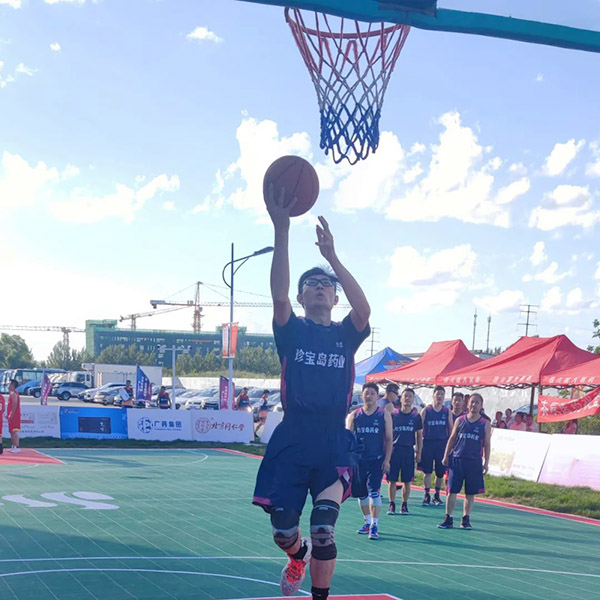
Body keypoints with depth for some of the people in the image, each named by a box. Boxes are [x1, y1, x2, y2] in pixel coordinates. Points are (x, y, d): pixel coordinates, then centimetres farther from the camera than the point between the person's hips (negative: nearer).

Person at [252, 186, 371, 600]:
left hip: (334, 445, 0)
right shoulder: (292, 332, 5)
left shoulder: (346, 335, 8)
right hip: (291, 442, 0)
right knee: (283, 531, 6)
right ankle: (298, 555, 43)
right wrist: (282, 231, -26)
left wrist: (331, 255, -24)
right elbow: (279, 295, -15)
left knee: (324, 529, -13)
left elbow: (364, 309, -15)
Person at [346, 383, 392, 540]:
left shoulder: (384, 415, 2)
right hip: (358, 460, 3)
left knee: (374, 492, -14)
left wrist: (387, 460, -6)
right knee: (360, 493, 10)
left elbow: (389, 439, 2)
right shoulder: (354, 415, 6)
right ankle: (367, 522, 27)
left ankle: (374, 526, -11)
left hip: (377, 460, -3)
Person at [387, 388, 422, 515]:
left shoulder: (416, 416, 6)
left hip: (409, 451, 1)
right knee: (392, 480, -1)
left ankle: (404, 505, 15)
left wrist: (419, 452, 7)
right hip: (394, 449, -1)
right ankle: (392, 505, 9)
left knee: (407, 481, 3)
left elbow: (419, 435, 12)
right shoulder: (393, 414, 3)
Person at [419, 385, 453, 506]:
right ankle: (427, 495, 10)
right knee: (427, 471, -1)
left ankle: (437, 495, 18)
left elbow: (451, 429, 10)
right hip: (428, 443, -2)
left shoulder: (447, 411, 6)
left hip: (442, 443, 2)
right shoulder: (426, 410, 0)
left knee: (440, 472, 4)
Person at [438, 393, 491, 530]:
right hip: (457, 460, 1)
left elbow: (487, 444, 5)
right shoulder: (460, 420, 6)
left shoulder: (485, 424, 3)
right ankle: (448, 519, 5)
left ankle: (466, 519, 14)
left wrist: (486, 462, -1)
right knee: (452, 490, -1)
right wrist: (446, 456, 4)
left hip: (474, 462, -1)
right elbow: (452, 439, 10)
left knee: (470, 493, 4)